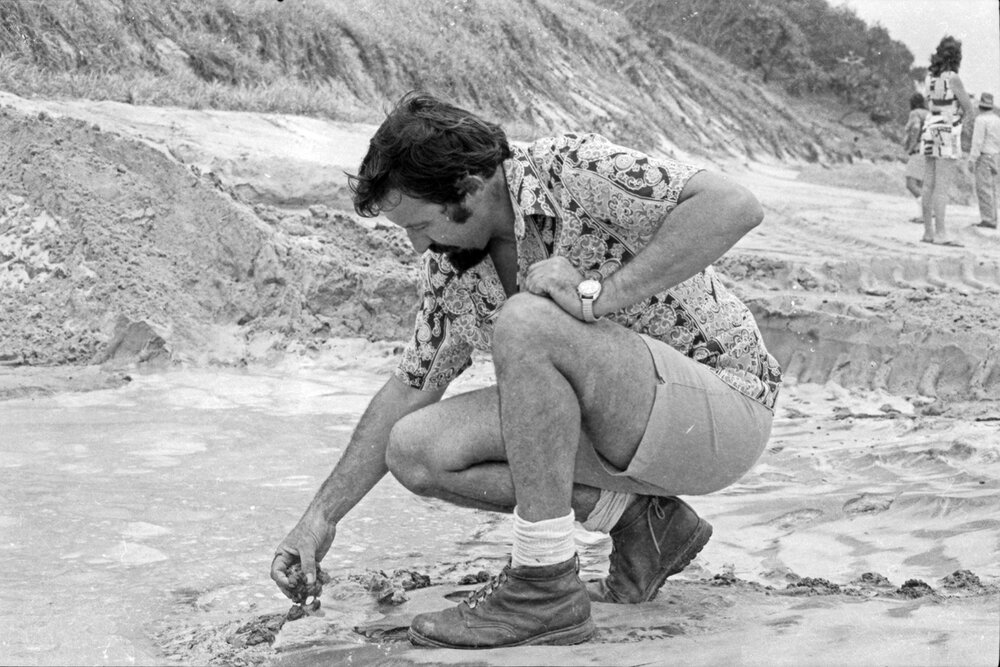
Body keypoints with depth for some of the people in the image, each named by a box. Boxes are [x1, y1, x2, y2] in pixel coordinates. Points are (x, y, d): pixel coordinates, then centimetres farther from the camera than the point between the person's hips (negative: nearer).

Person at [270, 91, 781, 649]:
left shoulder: (572, 169, -18)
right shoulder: (451, 265, 3)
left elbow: (735, 206, -29)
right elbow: (410, 388, 12)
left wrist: (602, 293, -31)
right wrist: (323, 515, 10)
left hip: (725, 411, -8)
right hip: (619, 429, 8)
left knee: (526, 322, -31)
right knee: (416, 449, -7)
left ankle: (547, 584, -22)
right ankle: (635, 519, 0)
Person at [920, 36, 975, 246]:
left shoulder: (931, 76, 7)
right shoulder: (953, 78, -15)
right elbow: (968, 108, -7)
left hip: (930, 132, 8)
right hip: (947, 135, -7)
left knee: (929, 185, 6)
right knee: (942, 187, -10)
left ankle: (928, 232, 8)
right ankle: (940, 233, -12)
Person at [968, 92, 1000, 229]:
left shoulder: (981, 119, -13)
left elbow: (977, 141, -19)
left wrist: (971, 161, -17)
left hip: (983, 158, -8)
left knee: (983, 189, -8)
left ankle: (987, 219, -12)